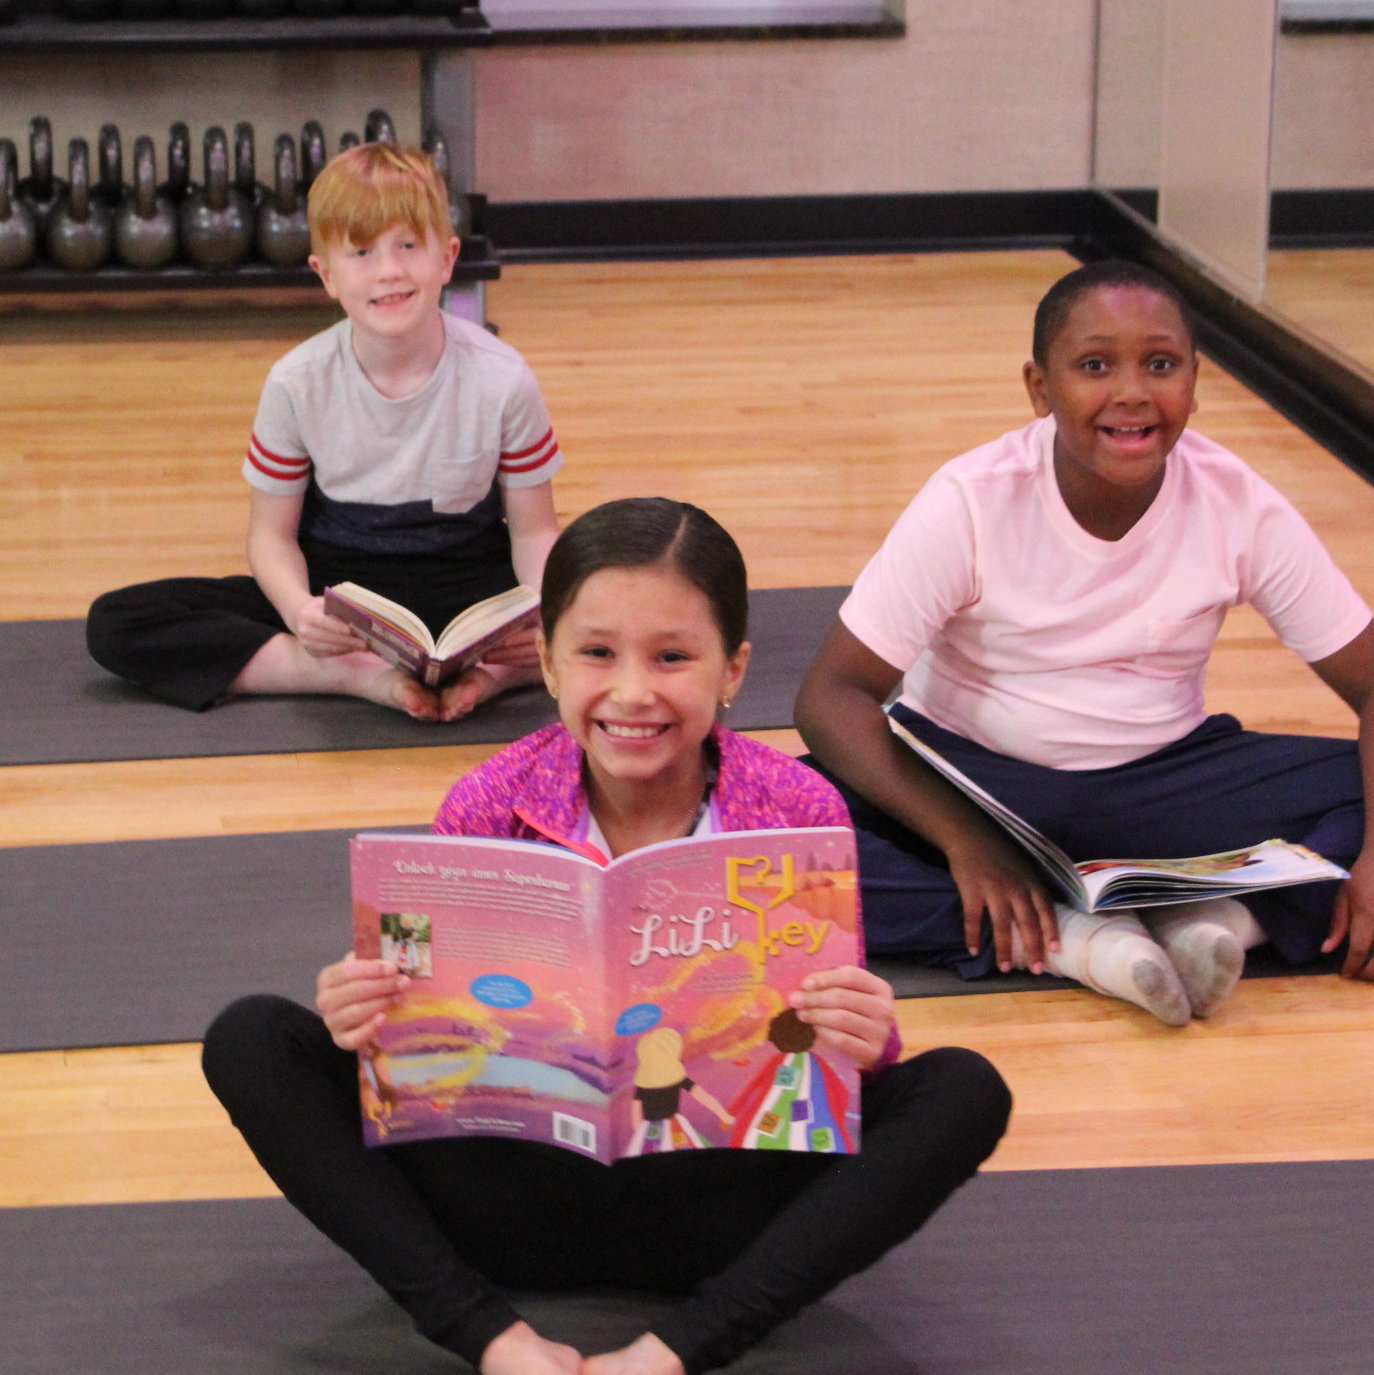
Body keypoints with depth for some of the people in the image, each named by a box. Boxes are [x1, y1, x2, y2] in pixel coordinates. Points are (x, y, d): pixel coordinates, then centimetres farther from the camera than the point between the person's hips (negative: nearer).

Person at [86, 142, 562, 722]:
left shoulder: (500, 378, -12)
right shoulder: (299, 384, -10)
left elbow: (533, 528, -2)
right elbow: (272, 532, -1)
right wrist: (299, 610, -25)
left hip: (465, 585, -2)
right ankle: (364, 675, -27)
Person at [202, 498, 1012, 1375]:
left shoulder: (800, 817, -9)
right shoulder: (488, 810, -7)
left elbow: (837, 1069, -3)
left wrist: (865, 1046, -28)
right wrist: (372, 1024, -22)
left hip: (711, 1197, -1)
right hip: (523, 1190, 1)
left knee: (964, 1094, -24)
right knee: (254, 1043, -14)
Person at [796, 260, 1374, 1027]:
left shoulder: (1244, 509, -11)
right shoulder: (970, 503, -16)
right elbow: (832, 694, -19)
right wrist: (960, 836, -33)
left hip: (1161, 784, 1)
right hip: (968, 774, -1)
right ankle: (1076, 942, -32)